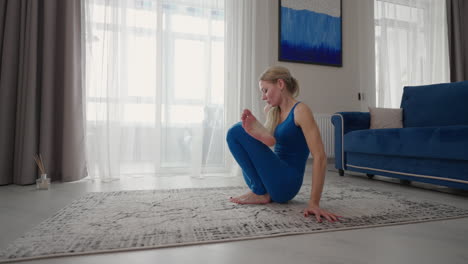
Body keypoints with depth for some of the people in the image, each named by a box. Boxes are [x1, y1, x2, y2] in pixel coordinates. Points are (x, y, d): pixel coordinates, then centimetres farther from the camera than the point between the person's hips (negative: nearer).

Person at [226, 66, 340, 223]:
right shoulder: (272, 111, 12)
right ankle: (261, 190, 3)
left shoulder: (300, 110, -12)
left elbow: (320, 157, -20)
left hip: (285, 184, -8)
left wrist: (314, 203, -25)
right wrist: (257, 130, -20)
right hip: (275, 183, 8)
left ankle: (260, 193, -2)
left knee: (237, 132, -11)